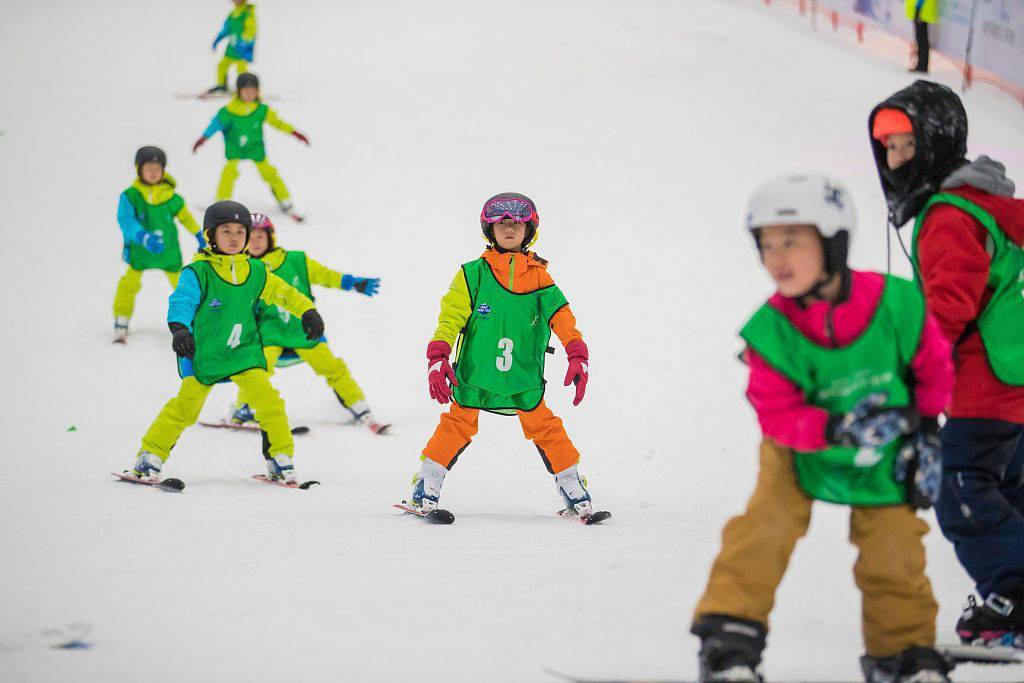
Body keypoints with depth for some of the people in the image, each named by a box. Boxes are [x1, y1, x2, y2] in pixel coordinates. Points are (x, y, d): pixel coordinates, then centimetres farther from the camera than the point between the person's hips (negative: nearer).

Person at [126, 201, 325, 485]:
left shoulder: (255, 272, 2)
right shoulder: (198, 272, -14)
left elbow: (281, 291, 13)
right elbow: (182, 301, -26)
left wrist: (308, 311, 2)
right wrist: (180, 329, -44)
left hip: (244, 352, 4)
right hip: (203, 353, -4)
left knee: (268, 401, -10)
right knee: (185, 406, -8)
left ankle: (280, 460, 4)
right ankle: (149, 457, 5)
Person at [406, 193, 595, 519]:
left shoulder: (539, 278, 6)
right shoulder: (473, 274, 1)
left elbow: (561, 317, -1)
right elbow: (451, 316, -4)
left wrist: (578, 357, -14)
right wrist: (437, 358, -15)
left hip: (525, 376, 1)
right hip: (474, 371, -1)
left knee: (545, 428, -1)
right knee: (457, 426, -6)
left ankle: (573, 489, 11)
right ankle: (426, 485, 4)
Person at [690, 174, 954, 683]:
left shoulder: (897, 304, -24)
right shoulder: (770, 333, -24)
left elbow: (934, 367, -6)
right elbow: (777, 415, -21)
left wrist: (925, 435, -5)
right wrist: (836, 430, -37)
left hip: (884, 462, 1)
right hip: (802, 451, -1)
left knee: (893, 556, 4)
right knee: (764, 530, -17)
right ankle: (730, 637, -7)